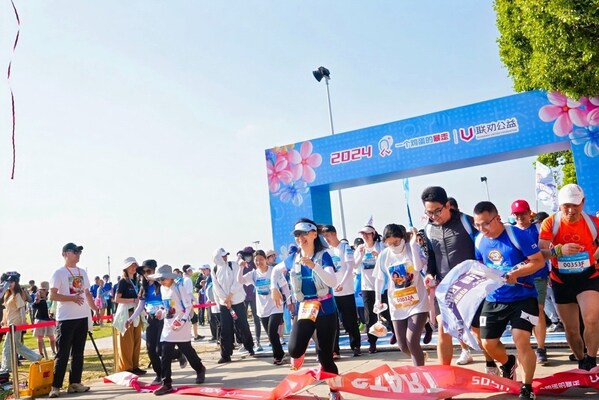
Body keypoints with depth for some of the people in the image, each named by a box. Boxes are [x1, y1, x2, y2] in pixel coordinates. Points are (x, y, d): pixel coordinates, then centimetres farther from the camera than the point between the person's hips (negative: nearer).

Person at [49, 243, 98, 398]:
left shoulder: (82, 272, 13)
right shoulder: (59, 272, -6)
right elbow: (52, 296, -13)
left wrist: (95, 309, 12)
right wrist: (72, 298, -24)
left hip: (82, 318, 6)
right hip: (66, 319, -6)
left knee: (78, 352, 10)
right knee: (62, 353, -3)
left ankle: (74, 383, 17)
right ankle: (56, 386, 5)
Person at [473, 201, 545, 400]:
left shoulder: (518, 235, -17)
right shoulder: (479, 241, 0)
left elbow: (539, 261, -15)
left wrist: (516, 273, -28)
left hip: (523, 297, -5)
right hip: (493, 299, 5)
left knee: (521, 341, -13)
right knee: (488, 343, 8)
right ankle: (508, 363, 42)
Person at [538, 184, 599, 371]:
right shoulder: (550, 223, -14)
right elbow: (540, 252, -25)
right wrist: (559, 250, -41)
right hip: (561, 282, 1)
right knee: (571, 330, 12)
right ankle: (582, 363, 36)